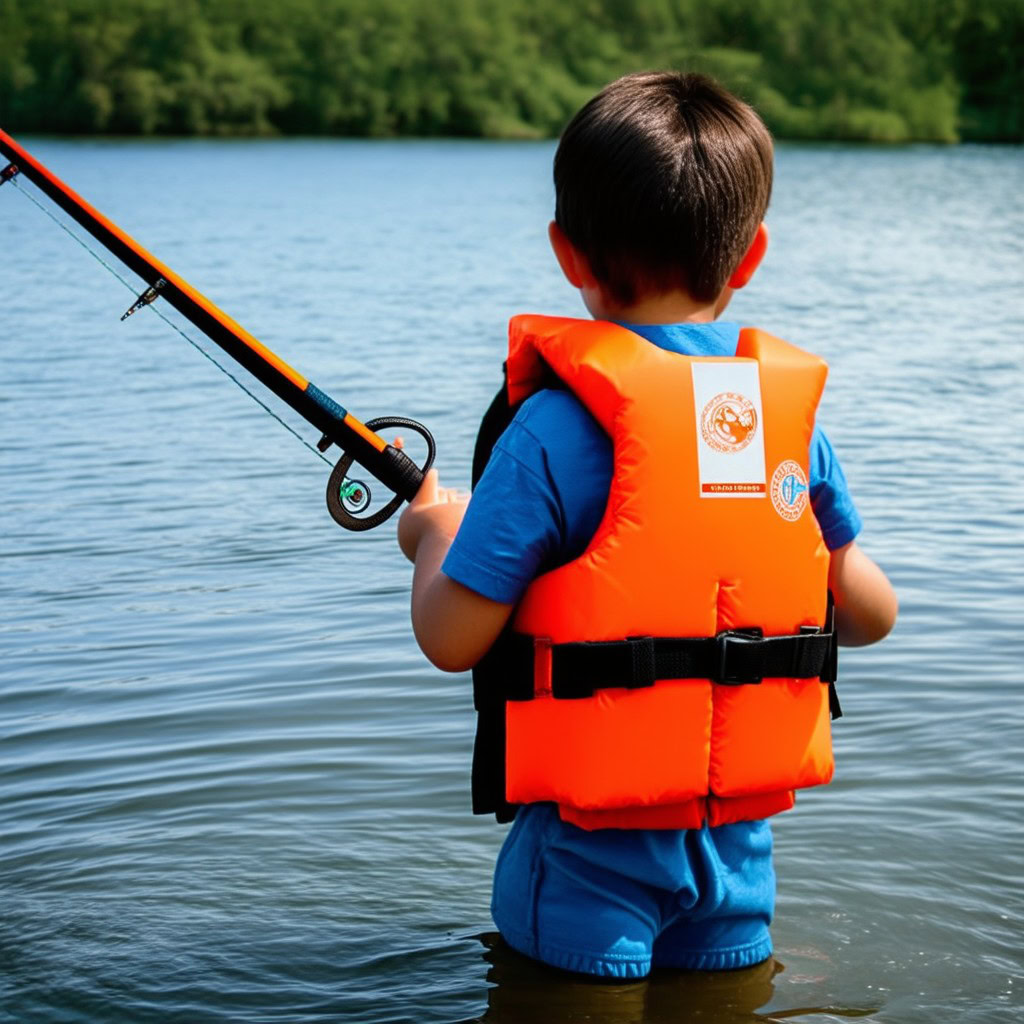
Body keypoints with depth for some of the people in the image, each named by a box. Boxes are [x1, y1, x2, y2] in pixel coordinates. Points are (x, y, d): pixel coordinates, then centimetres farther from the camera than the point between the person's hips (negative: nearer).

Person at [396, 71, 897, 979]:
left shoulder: (558, 425, -17)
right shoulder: (793, 413, -1)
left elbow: (450, 638, -15)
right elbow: (871, 614, 7)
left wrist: (436, 531, 5)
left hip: (590, 857, -4)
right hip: (742, 850, 5)